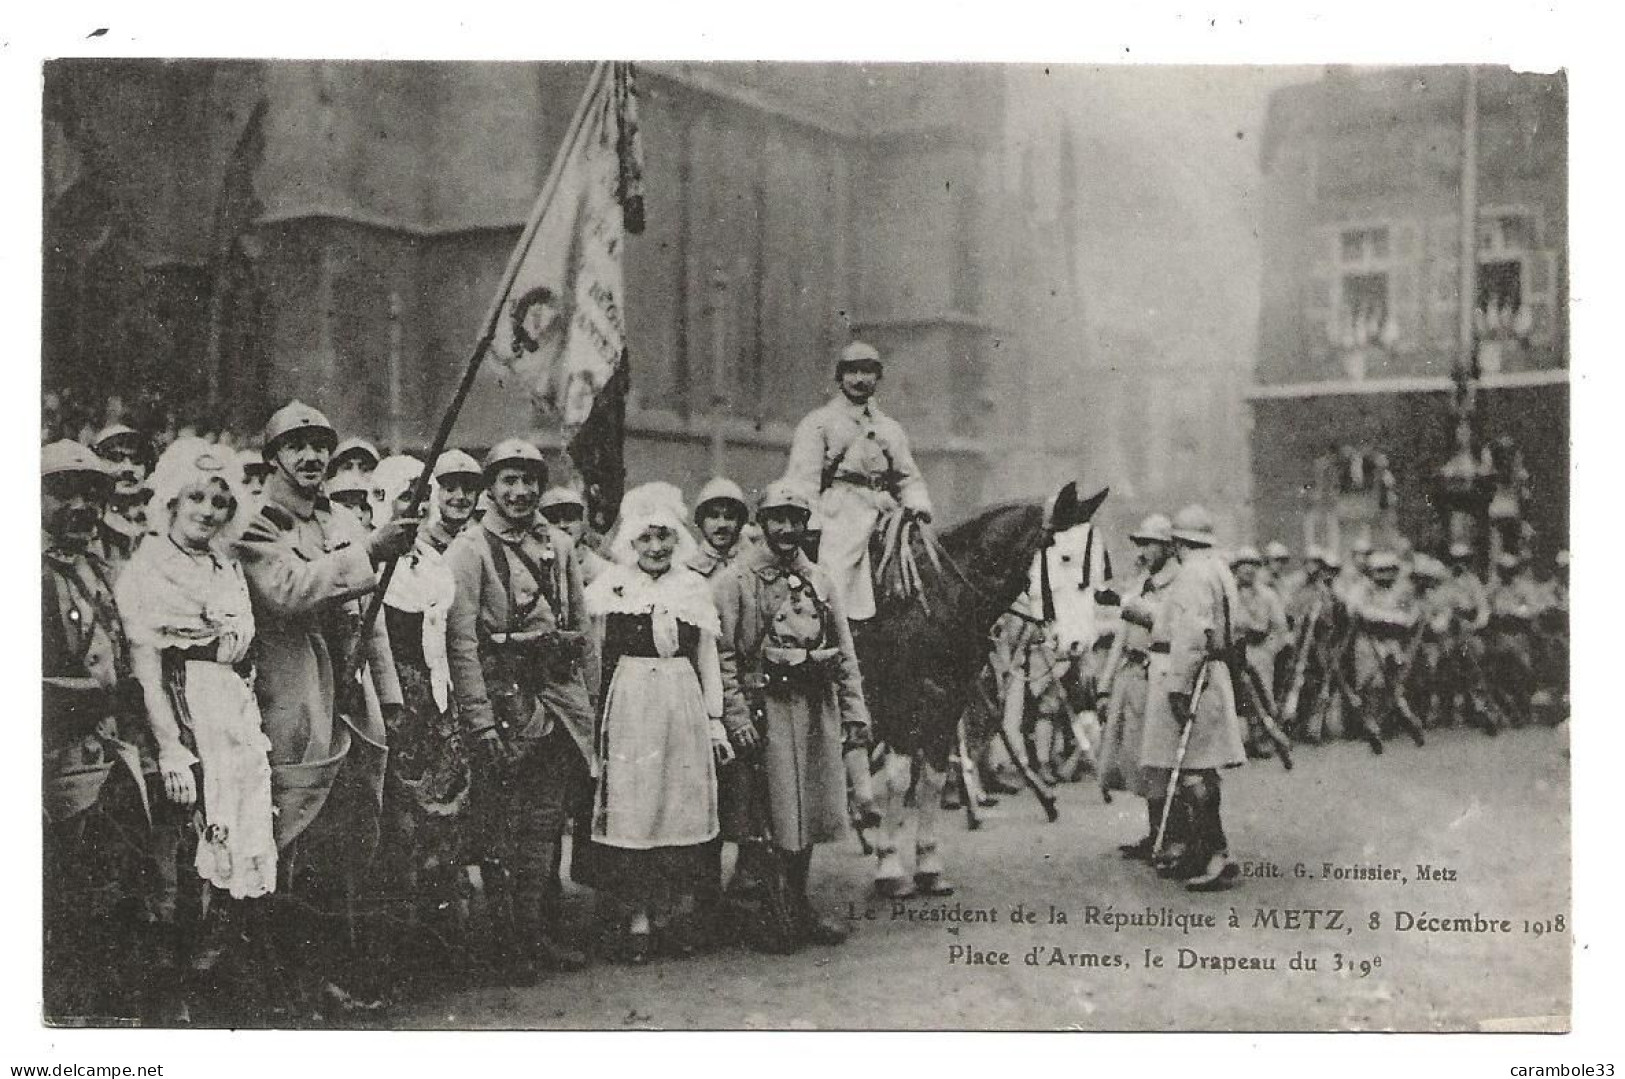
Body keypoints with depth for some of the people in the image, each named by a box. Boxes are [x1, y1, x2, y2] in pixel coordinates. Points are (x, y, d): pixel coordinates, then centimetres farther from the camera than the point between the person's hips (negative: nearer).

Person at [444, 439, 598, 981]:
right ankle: (508, 942, 9)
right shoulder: (470, 549, -5)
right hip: (504, 697, -5)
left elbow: (582, 628, 17)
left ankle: (543, 933, 19)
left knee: (547, 821, 10)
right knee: (501, 827, 0)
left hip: (560, 692, 6)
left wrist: (593, 700, 12)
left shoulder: (559, 545, 13)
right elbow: (461, 641, -11)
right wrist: (481, 722, -17)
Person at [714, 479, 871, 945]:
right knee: (762, 820, -4)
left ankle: (799, 907, 23)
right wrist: (737, 717, -16)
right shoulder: (736, 580, -3)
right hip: (765, 707, -5)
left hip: (817, 709, 5)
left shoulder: (820, 581, 13)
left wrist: (854, 710, 6)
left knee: (807, 813, 11)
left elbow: (845, 653, 14)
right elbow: (722, 657, -8)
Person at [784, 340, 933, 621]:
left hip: (884, 519, 5)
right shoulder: (818, 422, 11)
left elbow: (910, 478, 23)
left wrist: (919, 506, 0)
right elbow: (802, 479, 2)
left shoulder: (891, 429, 25)